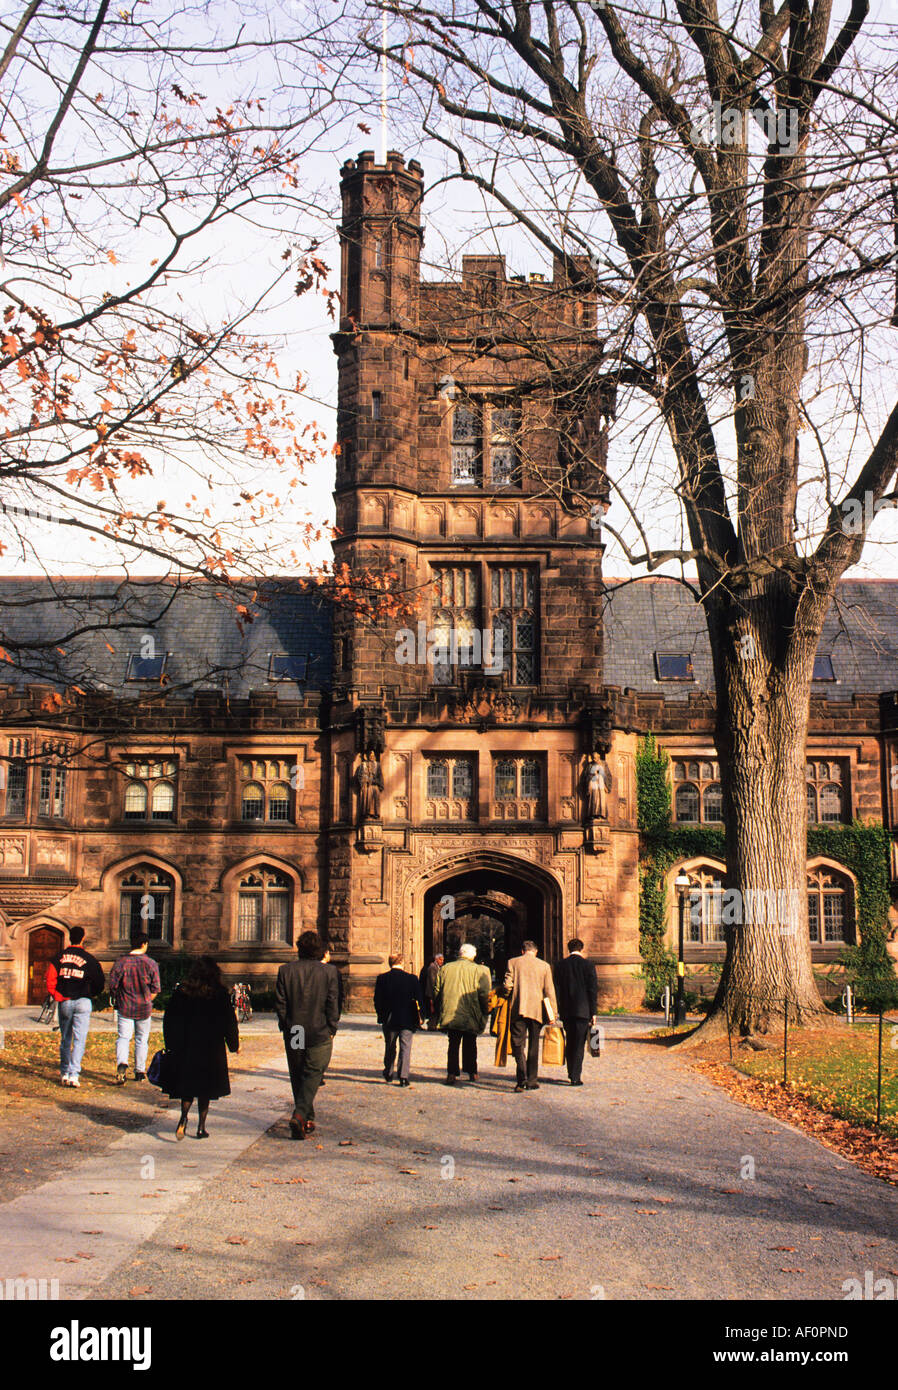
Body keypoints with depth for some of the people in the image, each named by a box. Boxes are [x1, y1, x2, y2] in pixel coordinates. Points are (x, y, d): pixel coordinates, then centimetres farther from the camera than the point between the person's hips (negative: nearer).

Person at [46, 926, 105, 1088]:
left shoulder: (58, 958, 4)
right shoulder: (89, 959, -4)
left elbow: (50, 981, -3)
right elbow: (100, 982, -3)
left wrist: (58, 996, 4)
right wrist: (92, 994, 13)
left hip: (64, 1002, 3)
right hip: (83, 1002, -3)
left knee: (65, 1039, 16)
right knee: (79, 1039, -2)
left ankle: (64, 1073, 21)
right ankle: (74, 1074, -12)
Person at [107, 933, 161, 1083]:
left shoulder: (120, 962, -6)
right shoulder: (151, 964, -6)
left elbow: (112, 985, -2)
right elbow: (155, 989, -4)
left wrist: (117, 1000, 16)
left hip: (125, 1007, 0)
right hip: (144, 1008, 0)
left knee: (123, 1037, 1)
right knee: (141, 1039, 13)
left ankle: (121, 1064, -25)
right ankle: (140, 1072, 20)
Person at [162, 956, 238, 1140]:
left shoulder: (181, 992, -2)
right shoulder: (220, 994, -7)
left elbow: (170, 1020, 2)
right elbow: (229, 1021, -2)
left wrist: (171, 1045, 11)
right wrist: (234, 1044, 10)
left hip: (186, 1047, 1)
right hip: (211, 1049, -1)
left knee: (187, 1085, 12)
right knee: (205, 1089, 9)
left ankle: (183, 1118, -10)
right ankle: (201, 1127, 11)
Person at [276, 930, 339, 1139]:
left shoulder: (285, 970, -2)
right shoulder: (328, 971, -7)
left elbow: (280, 1002, 0)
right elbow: (332, 1004, -6)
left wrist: (286, 1026, 11)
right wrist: (331, 1030, 4)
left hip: (293, 1034, 2)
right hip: (320, 1034, -2)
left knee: (297, 1077, 15)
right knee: (313, 1075, 3)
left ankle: (307, 1119, 22)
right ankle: (300, 1115, -16)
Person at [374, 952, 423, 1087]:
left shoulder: (382, 979, -5)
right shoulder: (411, 978, -8)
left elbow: (377, 1000, -2)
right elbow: (418, 1000, -4)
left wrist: (381, 1016, 10)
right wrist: (418, 1018, 5)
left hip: (389, 1020, 2)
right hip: (407, 1020, -2)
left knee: (390, 1048, 18)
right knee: (405, 1048, 3)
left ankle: (388, 1074, 30)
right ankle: (404, 1076, -5)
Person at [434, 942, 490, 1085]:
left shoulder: (444, 969, 4)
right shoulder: (478, 970, -6)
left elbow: (437, 992, 7)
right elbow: (483, 993, -9)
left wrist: (439, 1011, 17)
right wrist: (485, 1013, 2)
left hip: (449, 1014, 2)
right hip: (471, 1016, -2)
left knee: (453, 1044, 9)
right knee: (470, 1044, 13)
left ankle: (452, 1073, 0)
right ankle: (472, 1073, 19)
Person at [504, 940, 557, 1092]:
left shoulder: (513, 962, 3)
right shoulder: (544, 965, 6)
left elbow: (508, 985, -4)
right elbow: (549, 990, 4)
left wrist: (508, 1000, 14)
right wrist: (552, 1013, 7)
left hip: (518, 1009, -1)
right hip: (537, 1010, 1)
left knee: (517, 1043, -1)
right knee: (533, 1045, 11)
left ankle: (522, 1077, -20)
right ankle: (531, 1081, 13)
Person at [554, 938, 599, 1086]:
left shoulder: (560, 965, 4)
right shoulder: (587, 965, -4)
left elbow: (557, 989, 5)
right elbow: (593, 989, -5)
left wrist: (559, 1010, 11)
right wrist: (593, 1012, 0)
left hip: (566, 1011, 3)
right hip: (582, 1010, -3)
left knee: (569, 1042, 18)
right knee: (579, 1044, 0)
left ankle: (571, 1073, 24)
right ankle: (575, 1077, -3)